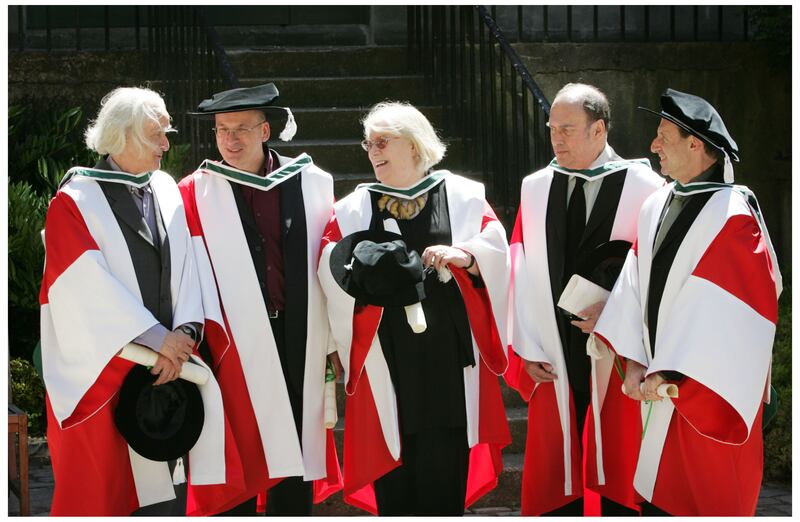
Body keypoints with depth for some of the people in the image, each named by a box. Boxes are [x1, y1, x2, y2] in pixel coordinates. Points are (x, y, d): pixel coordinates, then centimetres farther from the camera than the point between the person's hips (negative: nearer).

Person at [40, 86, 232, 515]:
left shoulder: (166, 191, 10)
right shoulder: (75, 201, -8)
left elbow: (184, 267, 4)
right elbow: (90, 285, -16)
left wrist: (184, 334, -11)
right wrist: (158, 336, -17)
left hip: (165, 361, 5)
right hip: (100, 367, -5)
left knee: (160, 485, 6)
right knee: (98, 487, 0)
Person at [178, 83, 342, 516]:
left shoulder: (312, 184, 6)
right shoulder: (195, 195, 0)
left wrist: (336, 339, 4)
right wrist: (204, 337, -17)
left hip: (299, 342, 2)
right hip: (235, 345, -2)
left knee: (297, 455, 8)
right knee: (237, 460, 2)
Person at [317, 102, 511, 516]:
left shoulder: (462, 197, 9)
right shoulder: (354, 208, 12)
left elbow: (495, 247, -1)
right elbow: (331, 266, 1)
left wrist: (464, 255, -21)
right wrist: (363, 271, -19)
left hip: (448, 350, -1)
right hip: (386, 353, 1)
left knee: (444, 458, -3)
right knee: (394, 464, -1)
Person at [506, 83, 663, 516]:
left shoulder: (643, 187, -4)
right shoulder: (535, 189, 7)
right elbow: (523, 276, 5)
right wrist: (526, 349, 0)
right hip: (552, 362, 3)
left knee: (618, 476, 4)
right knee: (554, 476, 7)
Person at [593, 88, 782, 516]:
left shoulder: (732, 216, -16)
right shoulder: (656, 206, 5)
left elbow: (717, 313, -22)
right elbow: (635, 286, 4)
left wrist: (671, 372, -24)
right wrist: (635, 361, -5)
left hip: (709, 390, -6)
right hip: (663, 384, 6)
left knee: (708, 500, 3)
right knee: (660, 497, 10)